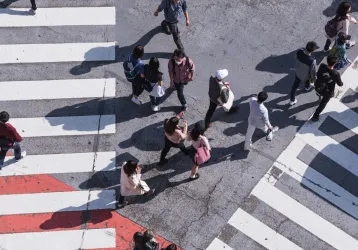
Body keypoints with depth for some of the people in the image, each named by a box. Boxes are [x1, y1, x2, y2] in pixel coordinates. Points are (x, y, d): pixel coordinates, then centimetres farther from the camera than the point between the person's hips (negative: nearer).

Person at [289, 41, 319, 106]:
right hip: (306, 76, -3)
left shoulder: (299, 52, -30)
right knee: (307, 82, 34)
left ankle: (292, 100, 43)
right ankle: (308, 87, 70)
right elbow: (313, 71, -26)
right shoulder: (312, 61, -44)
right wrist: (313, 79, -5)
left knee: (295, 85, 28)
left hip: (298, 72, 3)